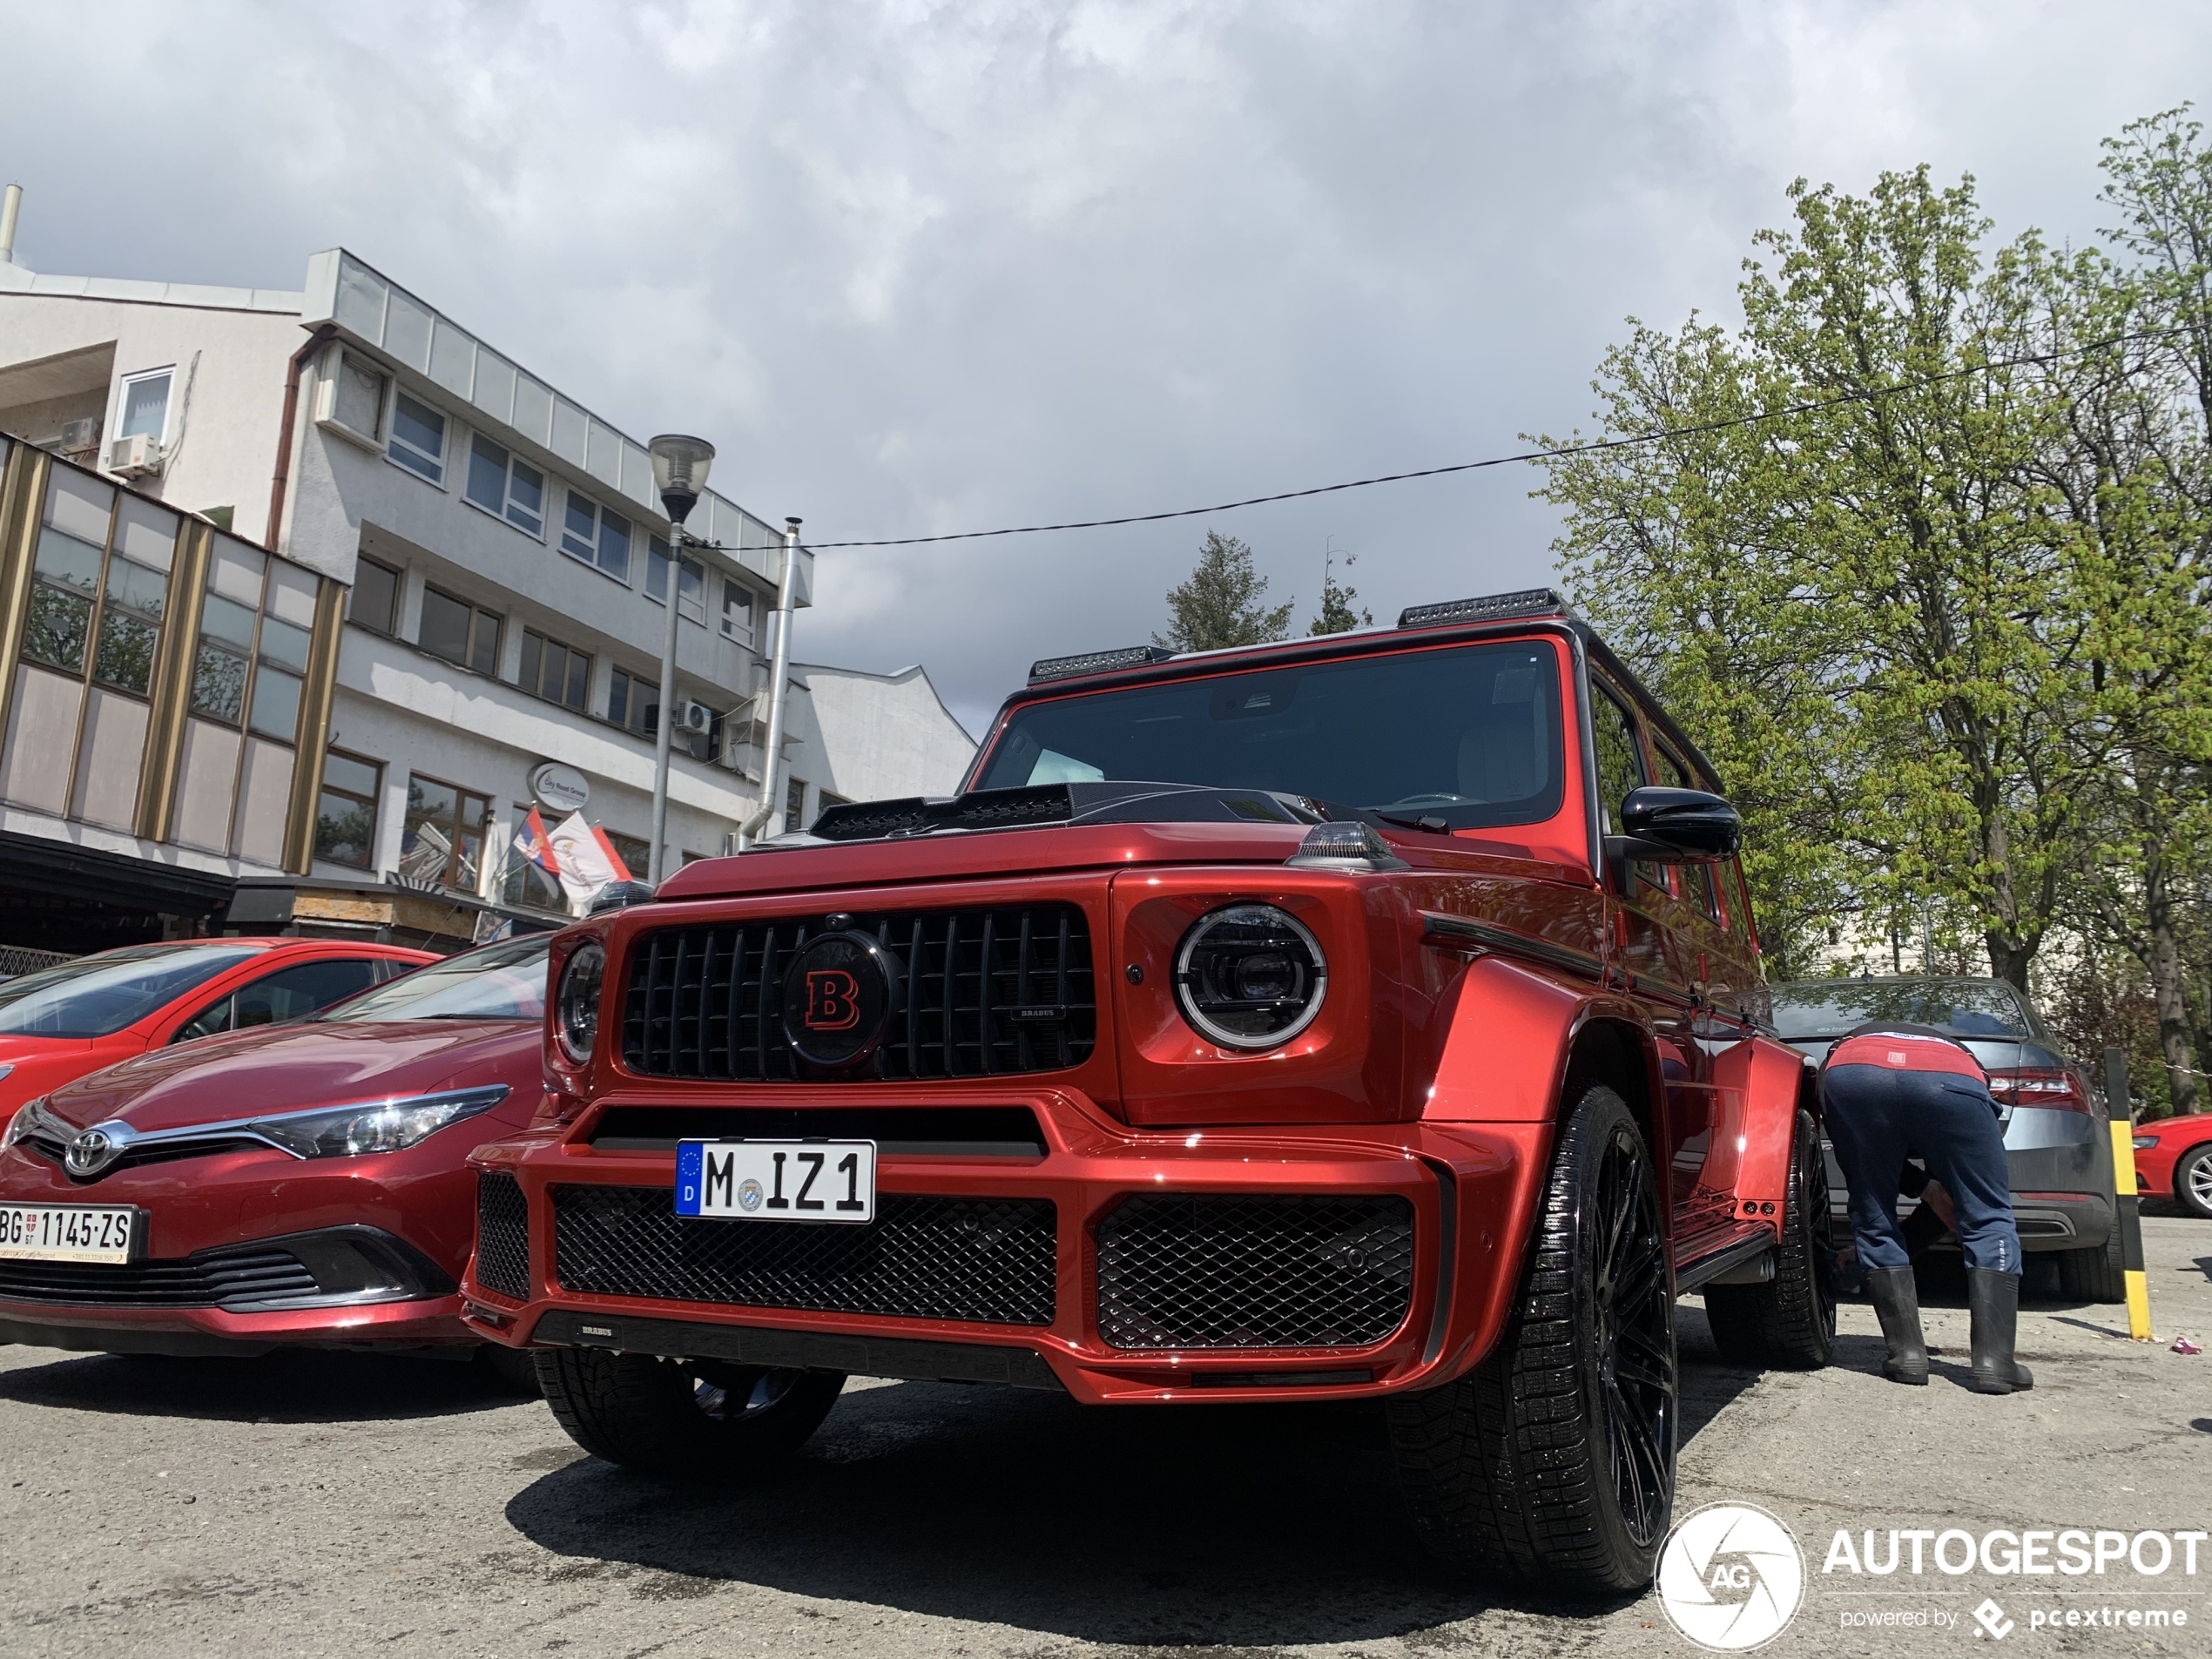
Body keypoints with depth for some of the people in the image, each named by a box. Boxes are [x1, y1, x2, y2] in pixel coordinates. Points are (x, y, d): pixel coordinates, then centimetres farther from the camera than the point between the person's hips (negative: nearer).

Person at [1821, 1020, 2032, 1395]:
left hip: (1852, 1074, 0)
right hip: (1951, 1079, 1)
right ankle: (1994, 1361, 12)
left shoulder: (1851, 1041, 46)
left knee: (1874, 1221, 19)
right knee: (1989, 1222, 18)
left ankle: (1907, 1353, 17)